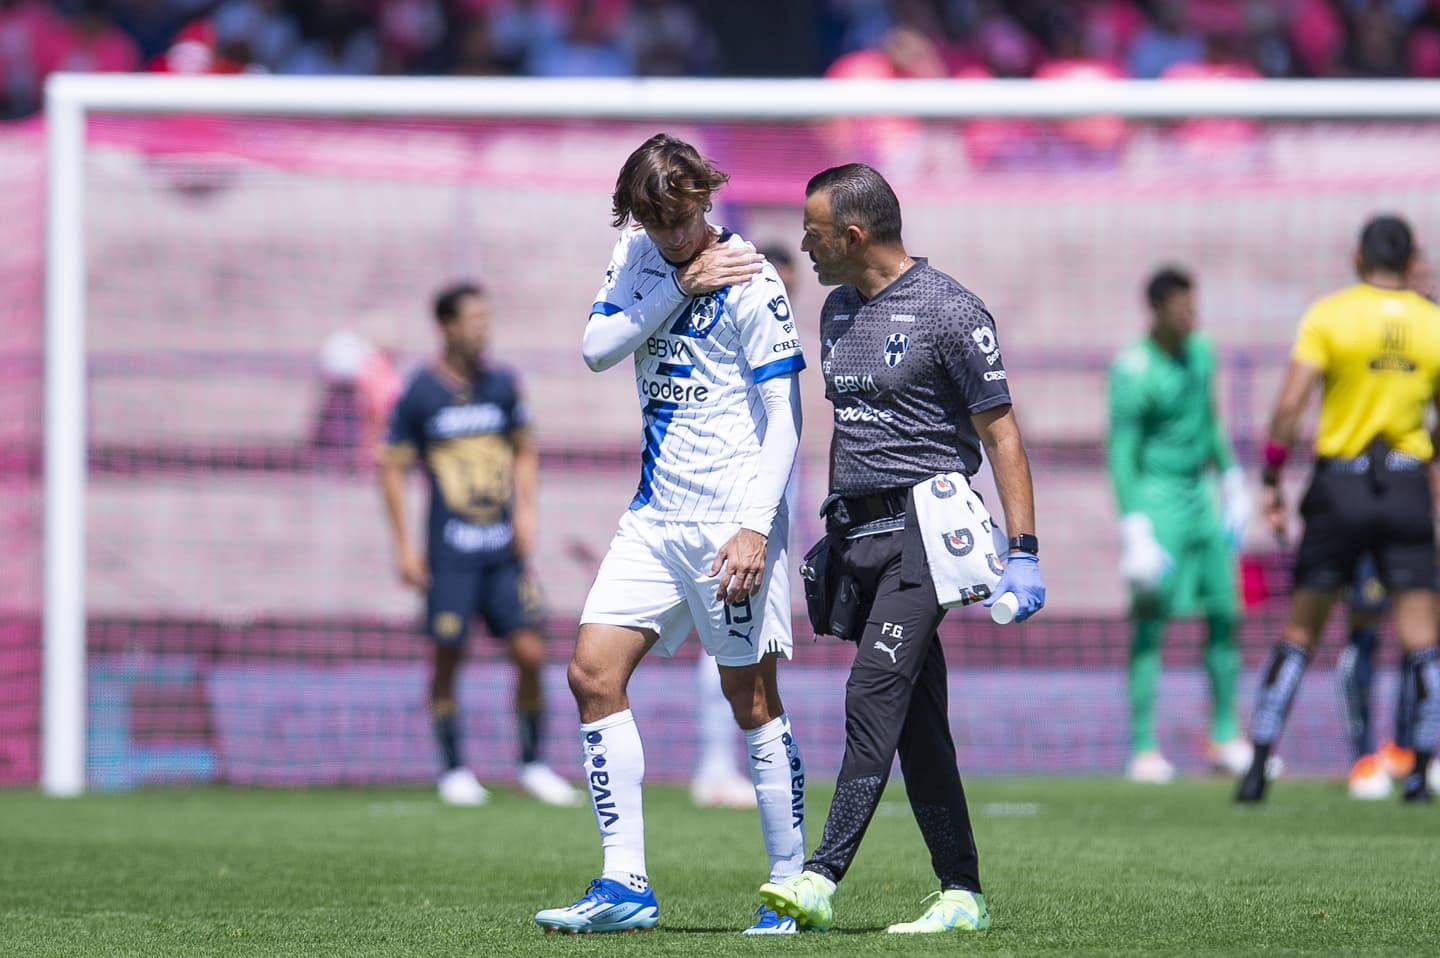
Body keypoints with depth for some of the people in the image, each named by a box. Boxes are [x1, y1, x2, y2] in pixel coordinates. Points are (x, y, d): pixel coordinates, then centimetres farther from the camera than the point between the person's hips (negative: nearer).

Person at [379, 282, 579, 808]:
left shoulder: (502, 384, 7)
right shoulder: (419, 394, -3)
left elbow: (525, 451, 19)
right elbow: (391, 467, 1)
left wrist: (525, 510, 4)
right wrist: (404, 546, -3)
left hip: (504, 549, 3)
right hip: (450, 552, -3)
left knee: (530, 652, -3)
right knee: (447, 659, -1)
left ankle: (532, 764, 12)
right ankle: (453, 770, 13)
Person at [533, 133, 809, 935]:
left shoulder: (751, 283, -12)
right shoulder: (638, 258, 9)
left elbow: (785, 417, -13)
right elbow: (597, 350, -3)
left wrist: (756, 526, -21)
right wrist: (680, 284, -13)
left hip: (730, 524, -7)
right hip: (656, 516, 7)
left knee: (752, 699, -4)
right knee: (594, 676, -1)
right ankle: (626, 886, 1)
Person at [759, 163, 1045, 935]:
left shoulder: (949, 312, -8)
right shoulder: (838, 312, 15)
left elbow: (1000, 434, -7)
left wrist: (1023, 553, -12)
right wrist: (831, 537, 24)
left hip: (922, 531, -7)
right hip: (858, 536, 8)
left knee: (873, 700, -17)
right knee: (917, 722, 6)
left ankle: (822, 879, -25)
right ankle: (961, 893, 8)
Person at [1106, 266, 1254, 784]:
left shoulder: (1200, 353, 8)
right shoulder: (1134, 371, -15)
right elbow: (1121, 451, -16)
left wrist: (1230, 478, 25)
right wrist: (1134, 524, -21)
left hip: (1200, 493, 7)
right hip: (1156, 495, -7)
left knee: (1224, 614, 7)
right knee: (1150, 621, -8)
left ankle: (1225, 737, 16)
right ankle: (1143, 748, -5)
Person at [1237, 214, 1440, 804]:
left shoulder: (1329, 316, -3)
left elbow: (1289, 406, -11)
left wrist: (1271, 479, -3)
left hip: (1339, 488, 0)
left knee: (1299, 636, 8)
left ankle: (1259, 764, 6)